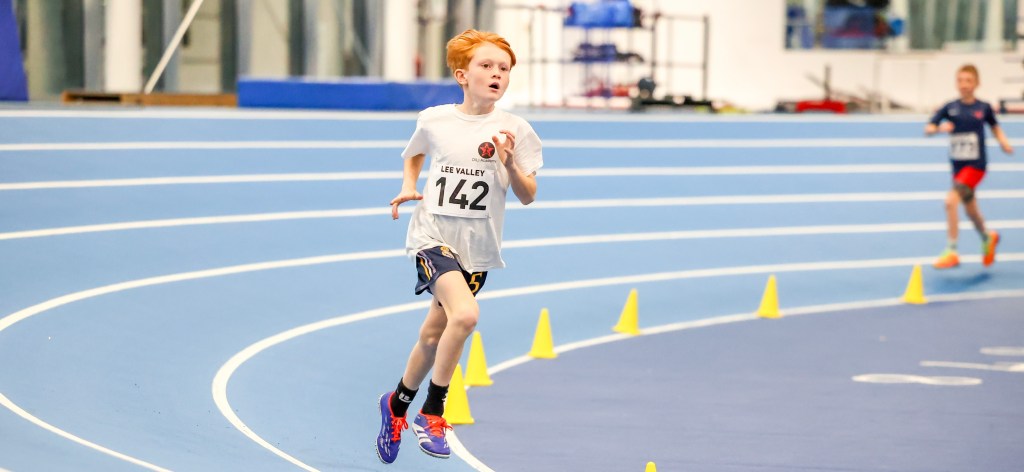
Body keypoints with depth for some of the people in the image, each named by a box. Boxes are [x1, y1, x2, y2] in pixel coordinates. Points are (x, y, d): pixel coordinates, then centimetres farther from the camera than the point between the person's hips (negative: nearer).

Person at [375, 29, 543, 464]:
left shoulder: (514, 130, -5)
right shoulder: (433, 121, -2)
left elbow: (527, 196, -4)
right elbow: (415, 154, 20)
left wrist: (511, 164, -22)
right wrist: (408, 187, 3)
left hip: (476, 249, 2)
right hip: (432, 236, -2)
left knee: (434, 334, 14)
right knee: (465, 314, -26)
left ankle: (398, 404, 41)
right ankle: (433, 413, -10)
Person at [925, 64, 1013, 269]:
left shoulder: (983, 108, -4)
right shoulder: (950, 108, -2)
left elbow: (995, 127, 14)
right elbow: (927, 129, -7)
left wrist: (1004, 142, -2)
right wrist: (939, 128, -27)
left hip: (976, 165, -4)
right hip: (958, 166, 4)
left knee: (951, 200, -23)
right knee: (971, 211, 18)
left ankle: (951, 252, -17)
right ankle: (987, 238, 49)